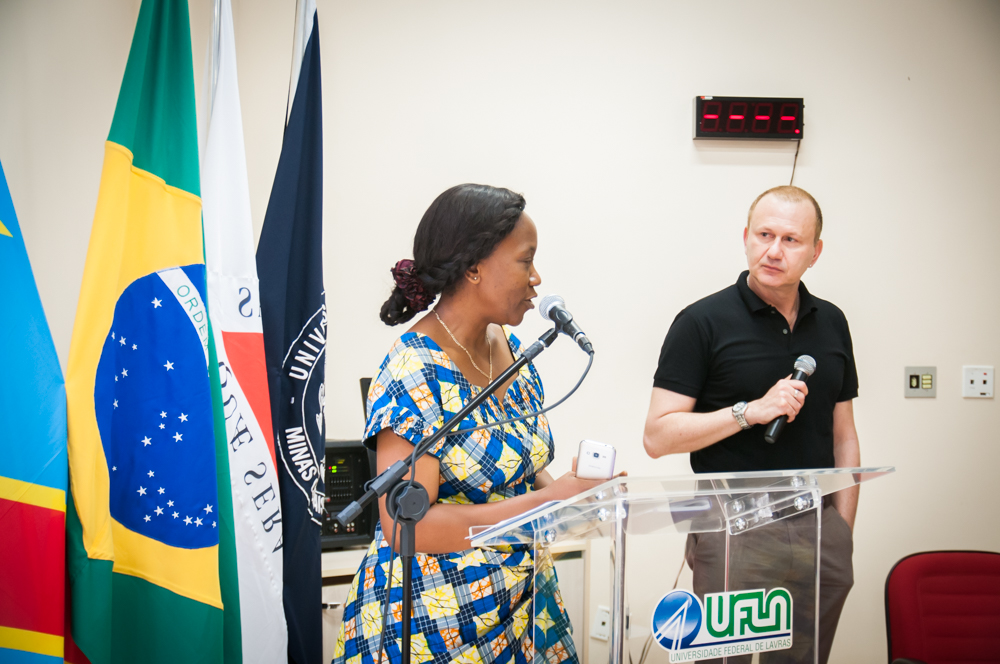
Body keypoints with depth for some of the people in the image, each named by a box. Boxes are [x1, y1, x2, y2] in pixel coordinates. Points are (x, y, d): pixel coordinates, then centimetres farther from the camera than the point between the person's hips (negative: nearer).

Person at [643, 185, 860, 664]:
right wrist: (750, 411, -18)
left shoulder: (831, 323, 10)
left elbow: (843, 437, 14)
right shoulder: (703, 323, -5)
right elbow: (657, 436, -9)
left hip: (819, 533, 5)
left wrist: (842, 534, 8)